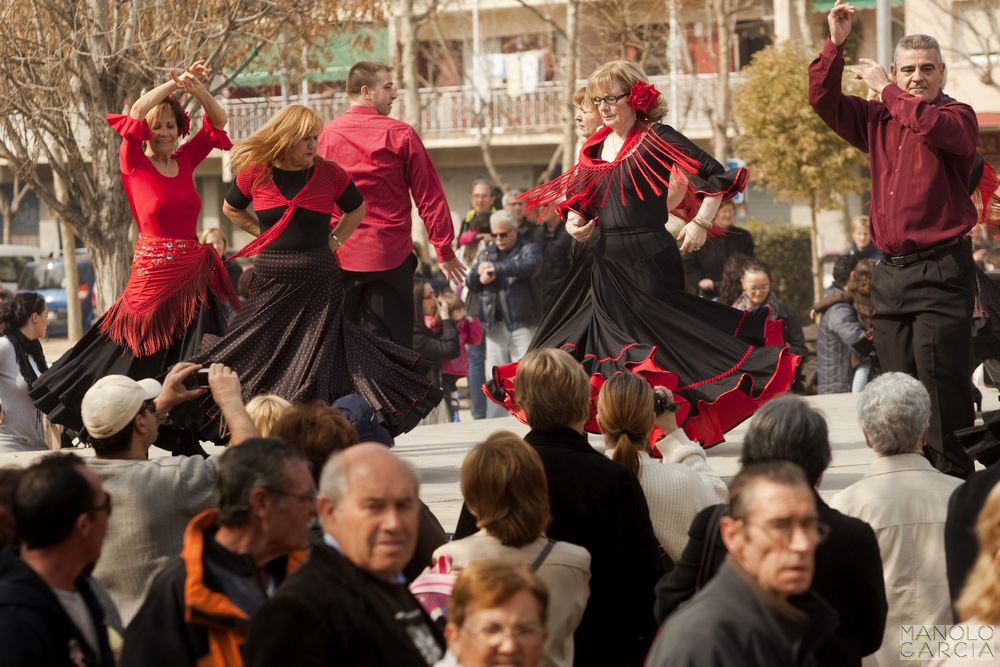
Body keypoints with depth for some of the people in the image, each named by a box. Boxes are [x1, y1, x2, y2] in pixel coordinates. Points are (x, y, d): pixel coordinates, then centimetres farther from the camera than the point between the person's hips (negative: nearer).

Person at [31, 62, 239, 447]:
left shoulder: (185, 161, 9)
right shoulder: (134, 163, -3)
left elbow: (219, 121, 11)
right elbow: (135, 113, -17)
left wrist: (196, 88, -6)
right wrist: (175, 83, -14)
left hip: (193, 272, 5)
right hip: (154, 271, -5)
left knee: (193, 358, 0)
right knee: (137, 354, 0)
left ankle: (184, 434, 4)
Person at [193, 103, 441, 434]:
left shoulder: (329, 173, -2)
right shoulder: (255, 173, -1)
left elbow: (357, 209, 17)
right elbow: (231, 208, 19)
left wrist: (334, 239, 4)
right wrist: (263, 234, 9)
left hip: (319, 279, -1)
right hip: (271, 279, 1)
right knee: (262, 350, 3)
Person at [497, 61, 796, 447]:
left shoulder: (656, 140, -8)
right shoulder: (595, 146, 11)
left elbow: (716, 176, -10)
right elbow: (576, 198, 17)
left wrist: (700, 222, -16)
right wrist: (574, 222, -4)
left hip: (645, 259, -7)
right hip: (600, 262, 7)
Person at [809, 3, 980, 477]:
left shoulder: (956, 115, -2)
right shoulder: (878, 119, 16)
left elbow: (934, 127, -24)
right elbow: (823, 101, 9)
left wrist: (886, 90, -15)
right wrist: (835, 45, -1)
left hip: (940, 272, -6)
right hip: (890, 273, 6)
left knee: (941, 388, -11)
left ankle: (954, 483, -9)